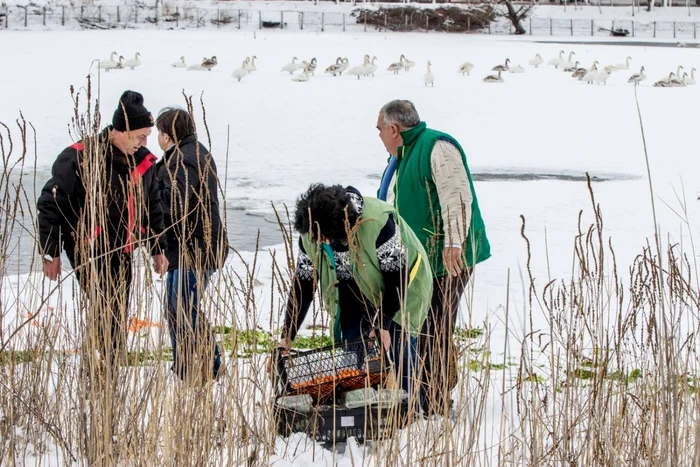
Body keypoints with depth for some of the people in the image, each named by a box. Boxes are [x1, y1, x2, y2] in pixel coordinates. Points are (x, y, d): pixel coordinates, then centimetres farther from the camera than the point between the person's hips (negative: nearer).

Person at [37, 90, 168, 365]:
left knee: (118, 319, 9)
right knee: (107, 312, -17)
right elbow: (50, 204, -11)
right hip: (88, 250, -7)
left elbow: (152, 206, 20)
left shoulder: (143, 161, 4)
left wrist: (158, 249, 20)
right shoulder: (81, 157, -16)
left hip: (122, 252, 7)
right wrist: (50, 253, -10)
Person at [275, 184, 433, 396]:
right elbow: (302, 284, -10)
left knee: (400, 353, -14)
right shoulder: (310, 235, -18)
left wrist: (383, 324, -31)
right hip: (354, 295, 5)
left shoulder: (378, 222, -35)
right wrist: (286, 338, -15)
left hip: (403, 286, -5)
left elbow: (397, 277, -28)